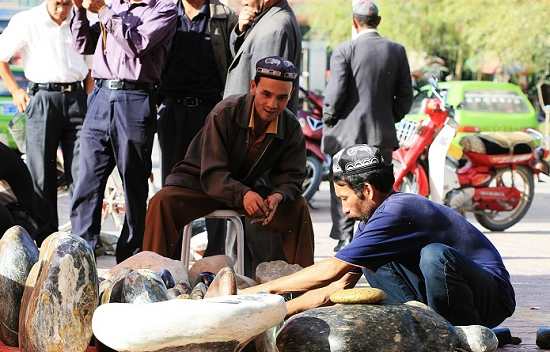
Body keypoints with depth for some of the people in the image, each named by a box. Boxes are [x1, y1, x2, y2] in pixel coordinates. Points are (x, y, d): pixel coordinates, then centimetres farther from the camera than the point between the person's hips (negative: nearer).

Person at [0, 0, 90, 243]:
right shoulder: (26, 22, 1)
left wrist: (90, 97, 13)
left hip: (76, 97, 2)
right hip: (43, 98, -2)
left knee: (81, 173, -3)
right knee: (42, 174, -1)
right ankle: (46, 238, 6)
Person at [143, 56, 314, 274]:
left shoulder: (291, 128, -10)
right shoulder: (225, 113, -23)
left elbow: (291, 177, -6)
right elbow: (212, 173, -27)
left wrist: (278, 197, -32)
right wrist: (243, 194, -46)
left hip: (249, 189, 4)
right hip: (200, 184, -4)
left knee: (299, 209, -16)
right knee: (163, 202, -32)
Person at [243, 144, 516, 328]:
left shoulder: (397, 213, -22)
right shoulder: (374, 218, 7)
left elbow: (332, 271, -22)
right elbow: (339, 285, 10)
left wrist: (265, 288, -15)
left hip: (491, 296, -8)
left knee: (435, 255, -35)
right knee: (373, 261, -2)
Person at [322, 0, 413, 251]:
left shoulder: (344, 51, -9)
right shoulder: (397, 51, 3)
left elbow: (335, 93, -13)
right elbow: (405, 96, 4)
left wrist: (328, 118, 3)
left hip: (347, 133, -3)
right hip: (382, 134, 3)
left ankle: (345, 238, 4)